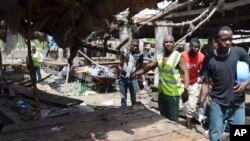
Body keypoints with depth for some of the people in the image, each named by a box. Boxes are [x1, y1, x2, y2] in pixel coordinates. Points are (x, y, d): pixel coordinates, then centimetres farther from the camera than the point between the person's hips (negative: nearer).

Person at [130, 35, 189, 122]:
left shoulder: (178, 57, -10)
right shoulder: (159, 57, 9)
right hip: (161, 93, 7)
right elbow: (148, 67, 17)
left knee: (172, 120, -4)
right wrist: (135, 74, 11)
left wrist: (186, 88, -33)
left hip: (173, 93, -7)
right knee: (163, 118, 18)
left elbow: (185, 72, -18)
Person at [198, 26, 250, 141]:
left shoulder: (239, 52, -6)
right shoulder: (209, 59, -7)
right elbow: (205, 83, -2)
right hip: (217, 104, -1)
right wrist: (201, 106, -4)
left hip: (238, 105, 1)